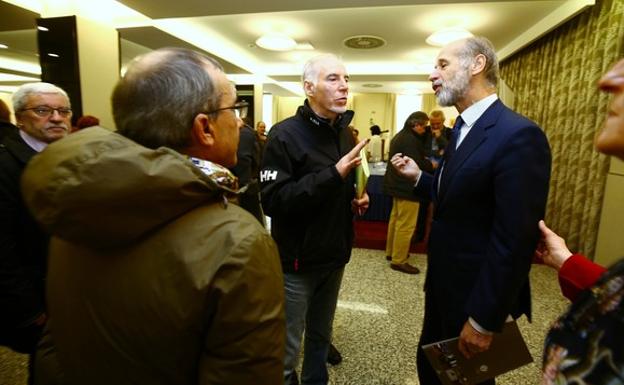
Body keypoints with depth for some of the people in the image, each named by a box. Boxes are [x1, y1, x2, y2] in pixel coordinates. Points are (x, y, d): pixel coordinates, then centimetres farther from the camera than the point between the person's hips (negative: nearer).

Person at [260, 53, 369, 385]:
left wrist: (358, 198, 0)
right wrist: (333, 174, -29)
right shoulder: (285, 135, -15)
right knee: (286, 349, 11)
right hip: (297, 261, -6)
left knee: (321, 335, 23)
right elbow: (273, 201, -25)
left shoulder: (345, 134, 8)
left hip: (334, 255, 7)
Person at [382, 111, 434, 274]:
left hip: (398, 184, 11)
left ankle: (391, 252, 30)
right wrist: (432, 165, -8)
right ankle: (399, 261, 3)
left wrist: (427, 162, 8)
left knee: (396, 219, 18)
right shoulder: (410, 140, -19)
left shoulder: (400, 136, 15)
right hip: (407, 187, -11)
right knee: (406, 225, -4)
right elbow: (417, 164, -24)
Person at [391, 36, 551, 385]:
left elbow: (514, 240, -25)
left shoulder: (518, 135, -23)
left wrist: (483, 319, -21)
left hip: (474, 294, -8)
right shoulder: (463, 129, 7)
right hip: (443, 284, 8)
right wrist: (419, 176, 1)